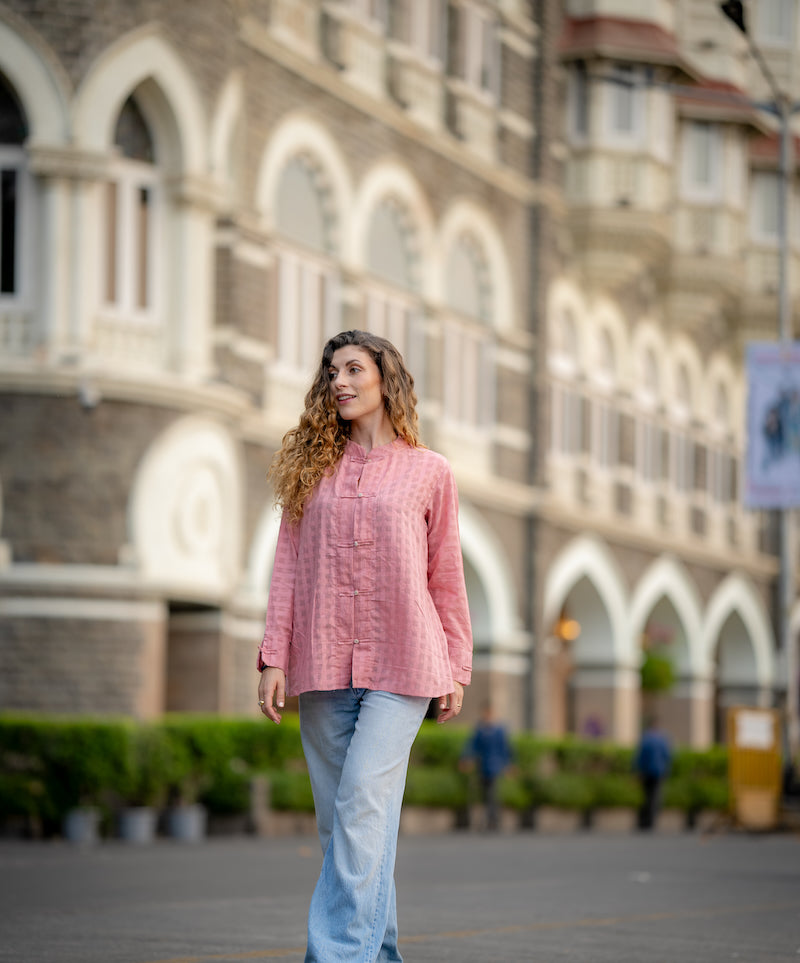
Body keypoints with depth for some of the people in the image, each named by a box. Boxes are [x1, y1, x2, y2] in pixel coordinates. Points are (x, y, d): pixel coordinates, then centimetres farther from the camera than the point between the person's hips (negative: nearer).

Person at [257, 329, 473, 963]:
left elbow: (446, 577, 10)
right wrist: (274, 658, 2)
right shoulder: (313, 467, 12)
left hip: (402, 664, -3)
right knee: (340, 815, 6)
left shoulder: (428, 471, 6)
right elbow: (288, 567, 10)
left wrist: (457, 668, 8)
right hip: (324, 669, 3)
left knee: (363, 800, -17)